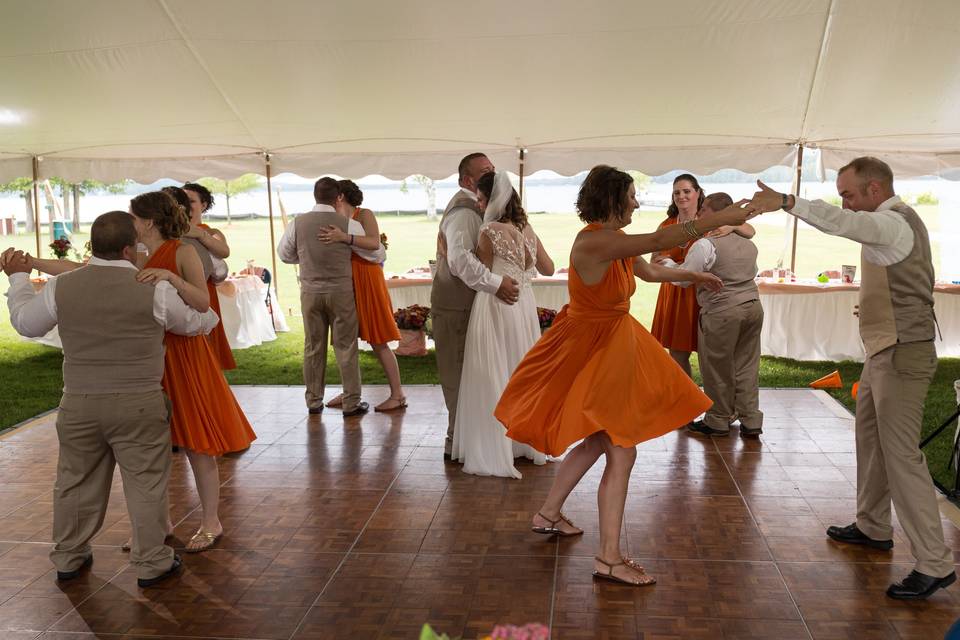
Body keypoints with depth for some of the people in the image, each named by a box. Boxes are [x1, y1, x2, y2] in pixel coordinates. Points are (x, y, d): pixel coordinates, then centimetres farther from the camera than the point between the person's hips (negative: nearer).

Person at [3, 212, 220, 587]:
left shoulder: (61, 287, -2)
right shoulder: (155, 290, -11)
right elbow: (196, 323, 5)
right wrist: (212, 316, 29)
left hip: (78, 403, 4)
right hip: (138, 405, -3)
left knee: (76, 481, 18)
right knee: (145, 483, 7)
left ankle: (68, 558, 34)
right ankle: (151, 563, 16)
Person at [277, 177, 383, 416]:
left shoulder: (297, 223, -2)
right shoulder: (349, 224, -10)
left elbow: (284, 254, 12)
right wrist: (380, 259, 24)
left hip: (310, 292, 3)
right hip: (341, 291, -2)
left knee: (313, 347, 12)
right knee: (346, 347, 5)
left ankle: (314, 401, 22)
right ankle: (351, 403, 10)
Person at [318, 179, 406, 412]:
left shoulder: (364, 215, -6)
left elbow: (374, 243, -24)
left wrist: (345, 237, -32)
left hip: (367, 281, -7)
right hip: (346, 283, 7)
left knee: (377, 341, -5)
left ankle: (398, 395, 1)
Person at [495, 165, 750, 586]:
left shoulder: (614, 241, 5)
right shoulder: (594, 241, -25)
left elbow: (650, 271, 24)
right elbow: (658, 241, -32)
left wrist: (693, 276, 29)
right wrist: (721, 218, -27)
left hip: (612, 346, 10)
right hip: (590, 350, -10)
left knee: (601, 440, 22)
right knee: (621, 452, -7)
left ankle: (549, 514, 38)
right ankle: (609, 558, 2)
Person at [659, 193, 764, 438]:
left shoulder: (705, 245, -13)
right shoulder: (748, 244, 11)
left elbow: (682, 279, -7)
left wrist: (668, 263, 12)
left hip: (722, 312, -7)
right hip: (753, 307, 7)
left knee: (718, 368, 6)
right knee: (747, 365, 12)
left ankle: (718, 421, 18)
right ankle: (751, 421, 16)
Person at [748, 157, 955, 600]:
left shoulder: (892, 222, -17)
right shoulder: (895, 221, 16)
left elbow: (840, 223, -35)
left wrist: (786, 202, -38)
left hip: (901, 355, -10)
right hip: (884, 351, 10)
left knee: (901, 454, -7)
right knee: (870, 439, 18)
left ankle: (934, 564, 0)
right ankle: (873, 527, 33)